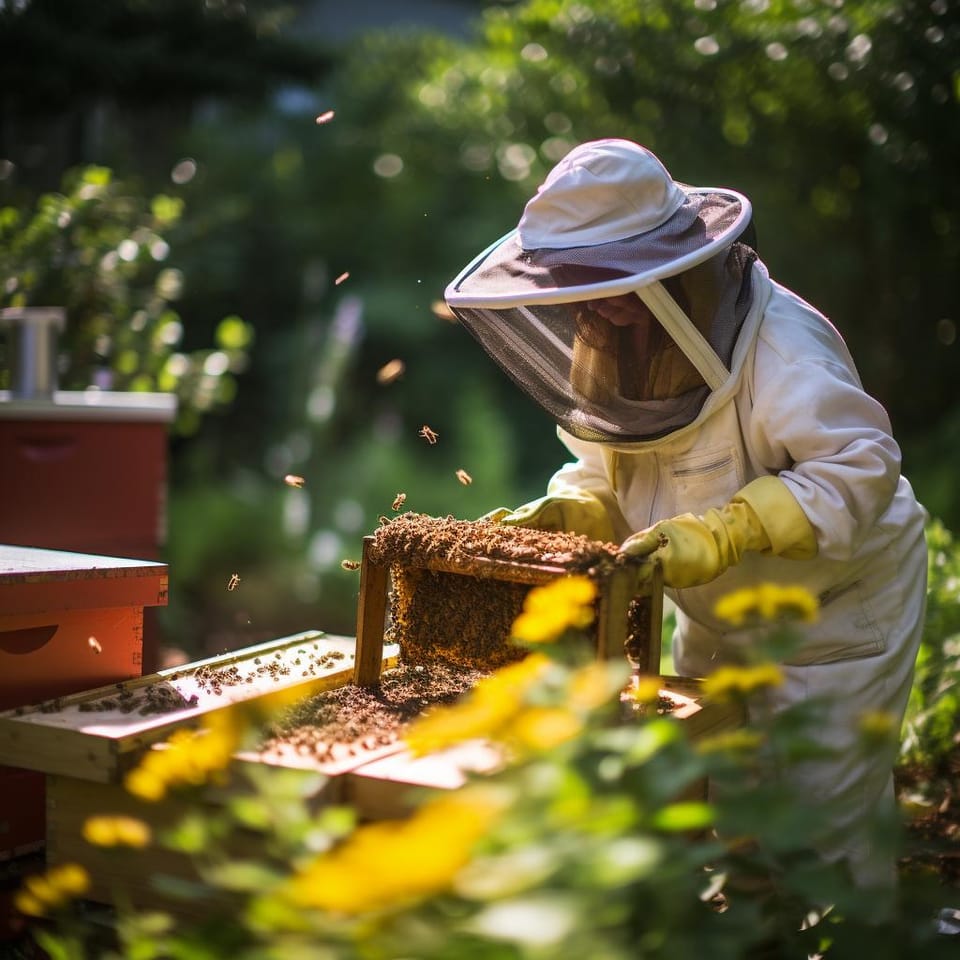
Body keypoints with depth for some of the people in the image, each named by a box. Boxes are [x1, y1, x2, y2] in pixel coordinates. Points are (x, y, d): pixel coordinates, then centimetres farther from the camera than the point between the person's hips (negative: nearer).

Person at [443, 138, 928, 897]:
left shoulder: (779, 346, -27)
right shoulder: (620, 352, -3)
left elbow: (860, 463, -33)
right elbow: (608, 472, 7)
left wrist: (723, 532, -41)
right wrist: (565, 511, -16)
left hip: (835, 613, -7)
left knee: (822, 828, -4)